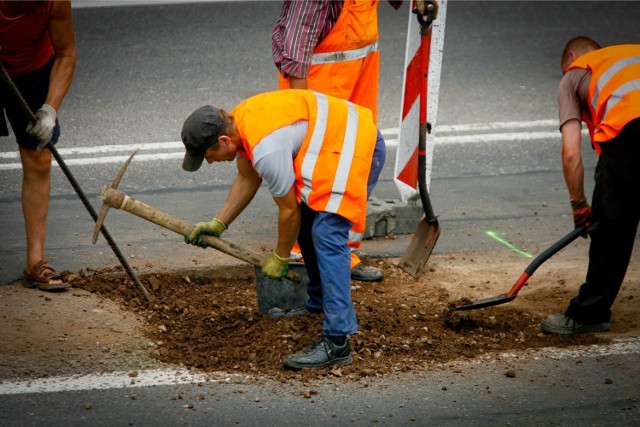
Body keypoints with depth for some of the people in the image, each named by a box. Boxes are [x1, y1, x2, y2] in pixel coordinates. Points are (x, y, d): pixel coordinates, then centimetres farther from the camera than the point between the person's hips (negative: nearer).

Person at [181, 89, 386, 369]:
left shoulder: (266, 149, -29)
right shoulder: (237, 122, 0)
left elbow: (289, 210, -16)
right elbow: (247, 180, 16)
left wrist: (280, 258, 0)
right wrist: (218, 224, 11)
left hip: (356, 148, -11)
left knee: (326, 235, -19)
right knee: (306, 224, 20)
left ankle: (337, 342, -26)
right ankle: (318, 305, 38)